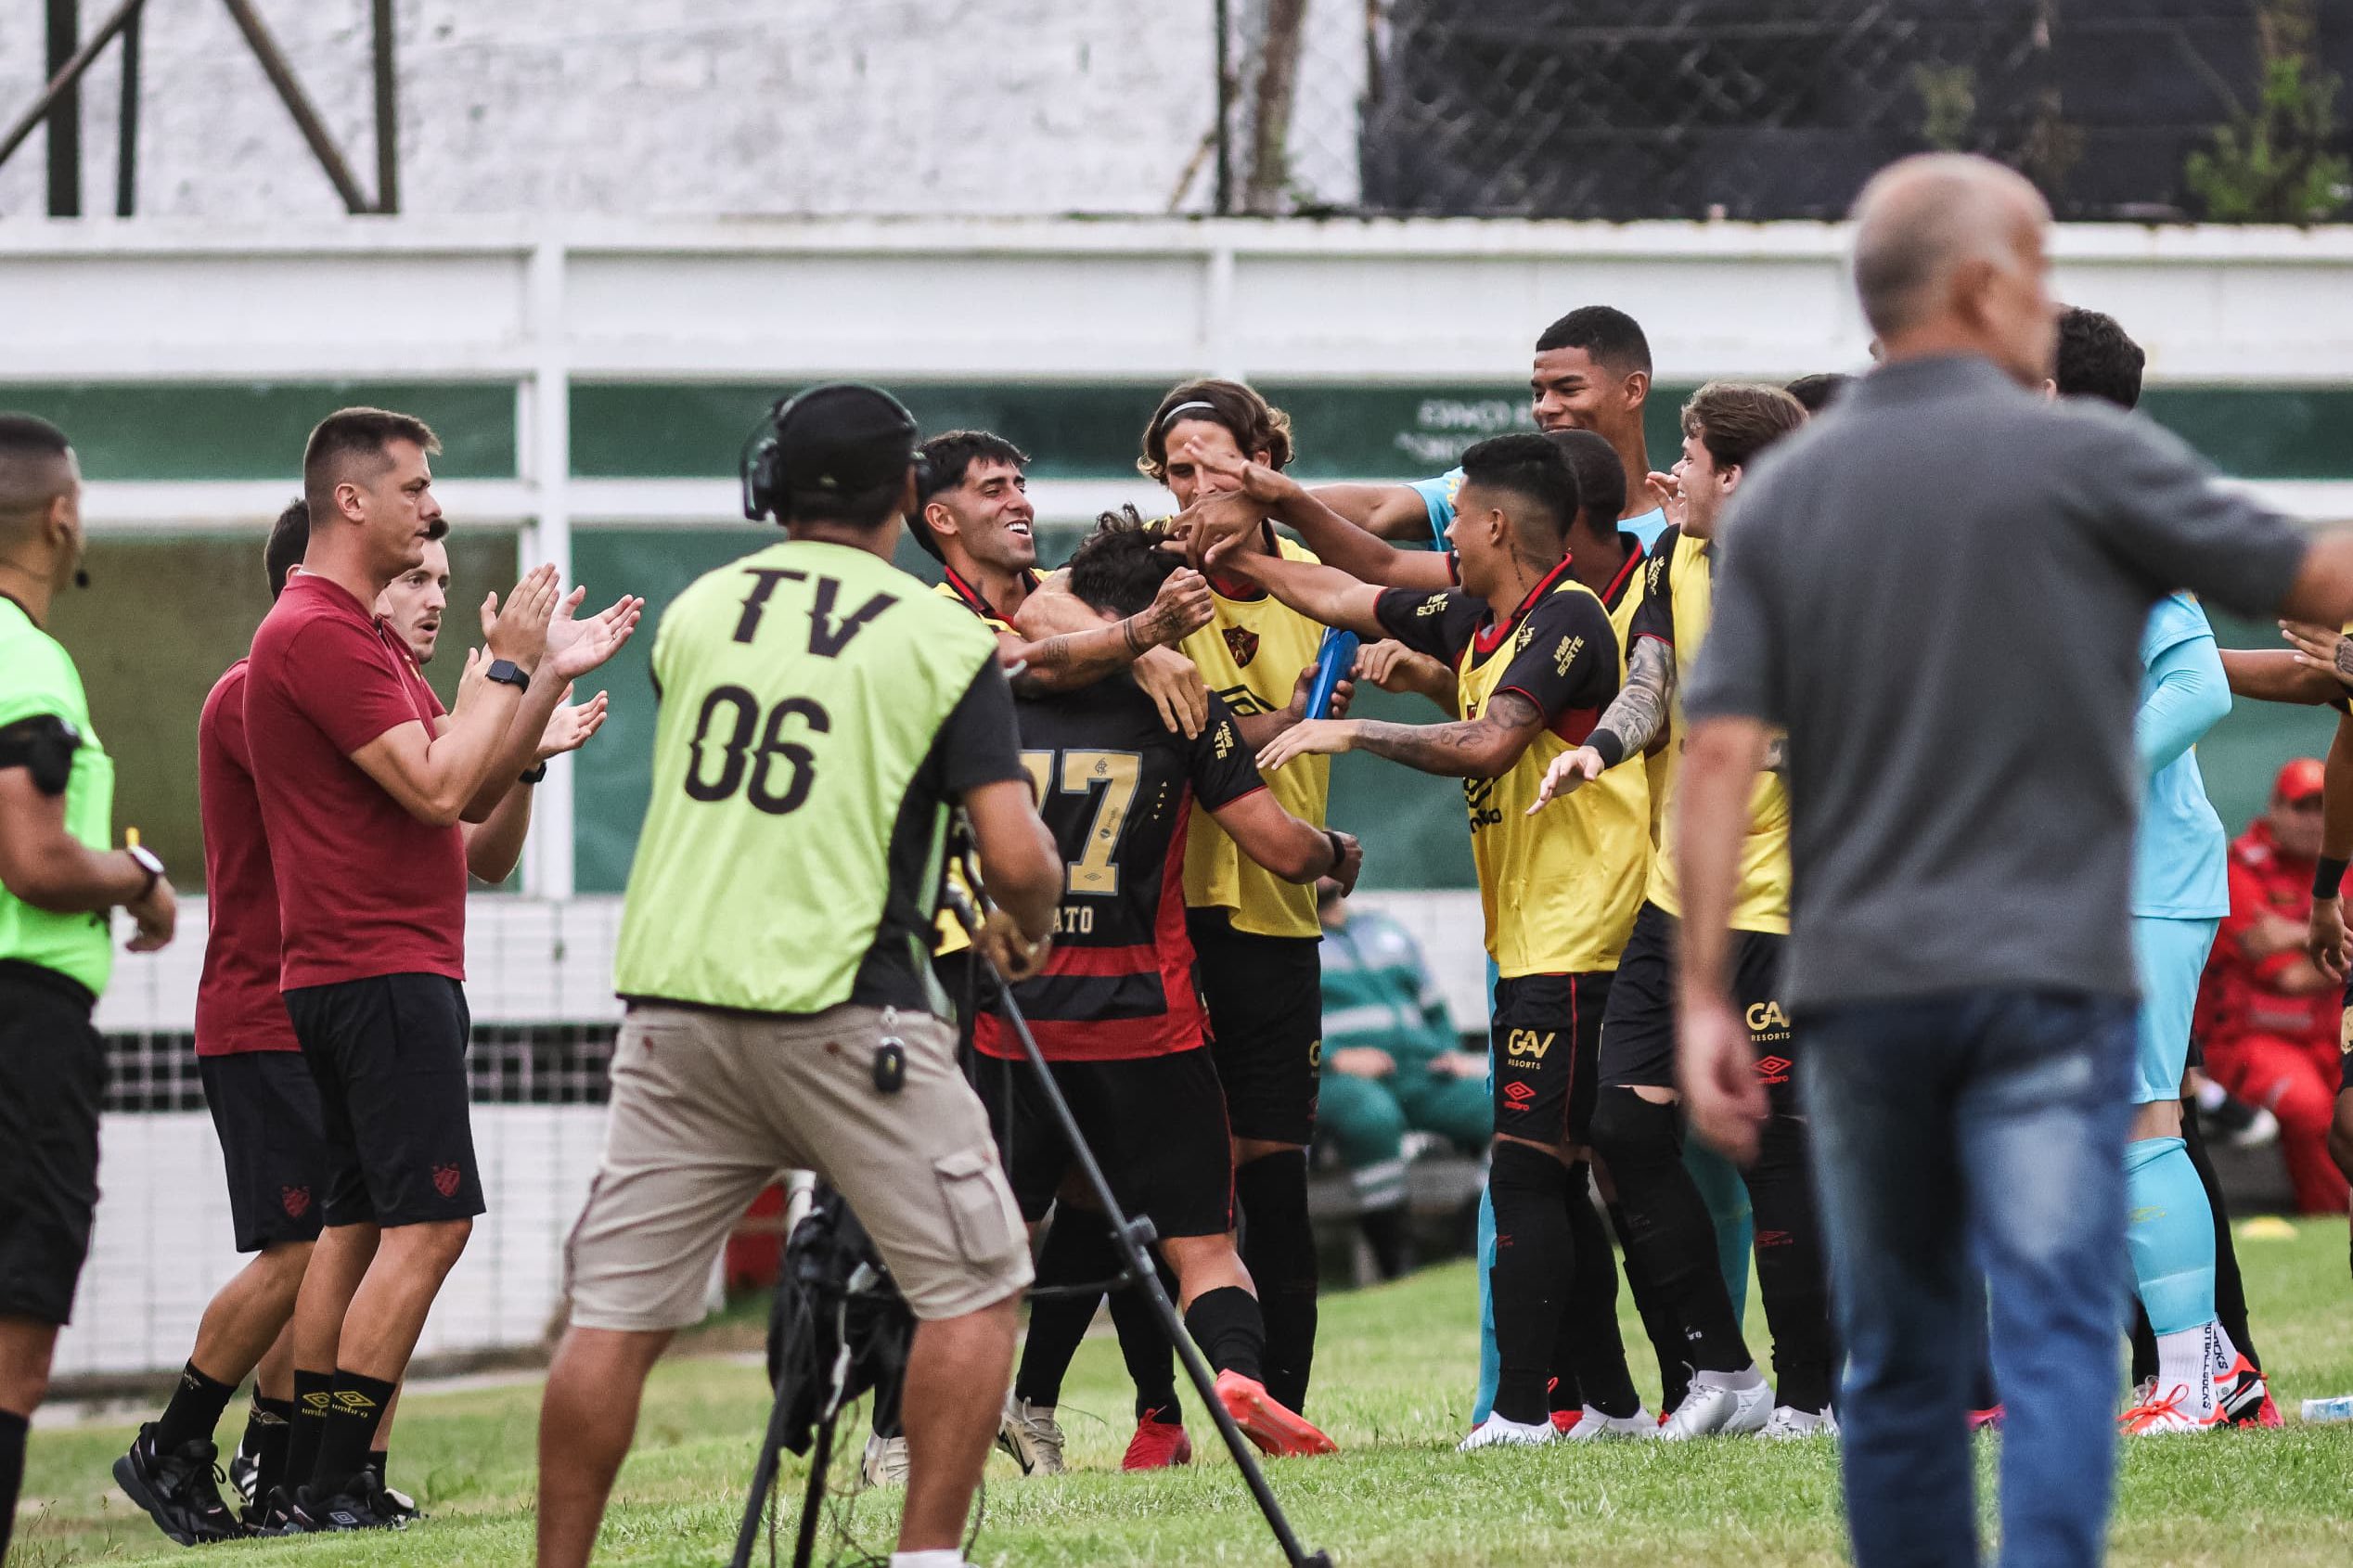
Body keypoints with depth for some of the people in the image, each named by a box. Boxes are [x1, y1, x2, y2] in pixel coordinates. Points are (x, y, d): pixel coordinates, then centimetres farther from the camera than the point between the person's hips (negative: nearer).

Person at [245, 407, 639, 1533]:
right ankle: (335, 1488, -15)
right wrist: (510, 664, -11)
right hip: (383, 974, -11)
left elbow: (476, 793, 19)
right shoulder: (320, 632, -14)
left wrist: (552, 677, 11)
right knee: (428, 1222, -13)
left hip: (343, 976, 11)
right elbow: (439, 787, -20)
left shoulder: (353, 632, 20)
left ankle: (311, 1484, 12)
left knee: (357, 1219, 11)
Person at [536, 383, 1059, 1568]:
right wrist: (1027, 930, 13)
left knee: (615, 1315, 6)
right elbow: (1016, 855, -9)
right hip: (842, 1012, -4)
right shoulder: (944, 638, -1)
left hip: (673, 999, 4)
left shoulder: (693, 613, 12)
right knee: (972, 1289, 7)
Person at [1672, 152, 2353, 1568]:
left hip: (1857, 984, 4)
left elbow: (1721, 754, 0)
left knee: (1899, 1360, 14)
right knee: (2055, 1339, -9)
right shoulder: (2085, 459, -6)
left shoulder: (1784, 494, 6)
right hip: (2048, 973, -4)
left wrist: (1704, 996, 1)